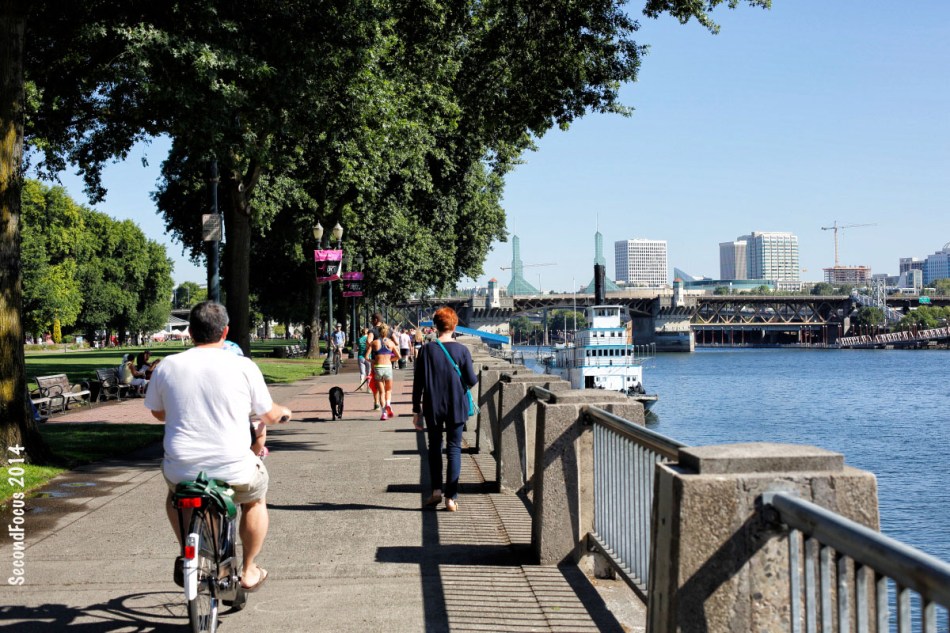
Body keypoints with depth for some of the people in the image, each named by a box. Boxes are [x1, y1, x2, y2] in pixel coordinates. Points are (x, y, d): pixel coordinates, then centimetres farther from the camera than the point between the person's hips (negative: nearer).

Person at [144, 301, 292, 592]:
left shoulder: (166, 366, -1)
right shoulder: (244, 367, -7)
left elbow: (158, 413, 15)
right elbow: (269, 416, 5)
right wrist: (284, 412, 29)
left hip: (182, 468, 2)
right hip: (233, 469, -2)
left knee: (175, 492, 38)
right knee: (255, 500, 31)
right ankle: (248, 571, 34)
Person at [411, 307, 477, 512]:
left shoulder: (427, 350, -5)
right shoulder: (462, 350, -7)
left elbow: (418, 382, -4)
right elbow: (471, 380, -7)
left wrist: (416, 410, 4)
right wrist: (473, 377, 17)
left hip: (433, 408, 0)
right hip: (456, 408, 0)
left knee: (434, 448, 16)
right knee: (454, 449, 6)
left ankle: (436, 491, 9)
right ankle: (451, 498, 4)